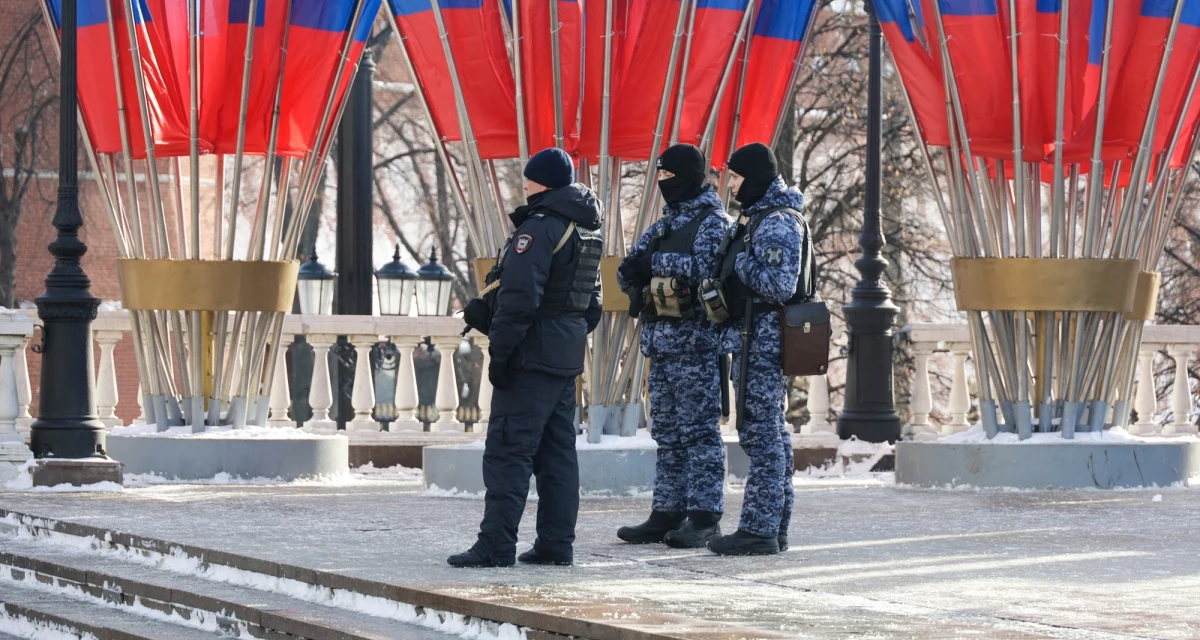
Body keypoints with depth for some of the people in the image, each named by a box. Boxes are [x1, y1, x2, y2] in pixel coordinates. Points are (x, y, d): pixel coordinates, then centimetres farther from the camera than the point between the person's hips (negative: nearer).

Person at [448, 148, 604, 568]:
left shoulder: (539, 227, -14)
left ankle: (496, 545, -10)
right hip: (568, 357, 9)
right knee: (557, 451, 12)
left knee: (508, 450, -8)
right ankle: (556, 544, 12)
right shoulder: (586, 233, 16)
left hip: (532, 357, -9)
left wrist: (500, 352, -17)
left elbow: (519, 298, -21)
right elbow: (592, 302, 23)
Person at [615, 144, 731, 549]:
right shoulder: (666, 223, 20)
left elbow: (705, 267, -21)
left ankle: (705, 516, -5)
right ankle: (668, 512, 14)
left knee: (698, 429, -7)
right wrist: (632, 272, -7)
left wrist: (654, 261, -16)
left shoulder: (710, 220, -4)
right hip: (661, 341, 8)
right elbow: (628, 276, 17)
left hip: (695, 341, -8)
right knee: (667, 433, 10)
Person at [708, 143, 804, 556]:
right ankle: (774, 527, 16)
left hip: (765, 340, -11)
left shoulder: (777, 223, -14)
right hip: (760, 340, 11)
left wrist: (739, 262, -13)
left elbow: (781, 286, -23)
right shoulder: (762, 216, 18)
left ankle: (759, 529, -9)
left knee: (761, 433, -9)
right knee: (771, 432, 11)